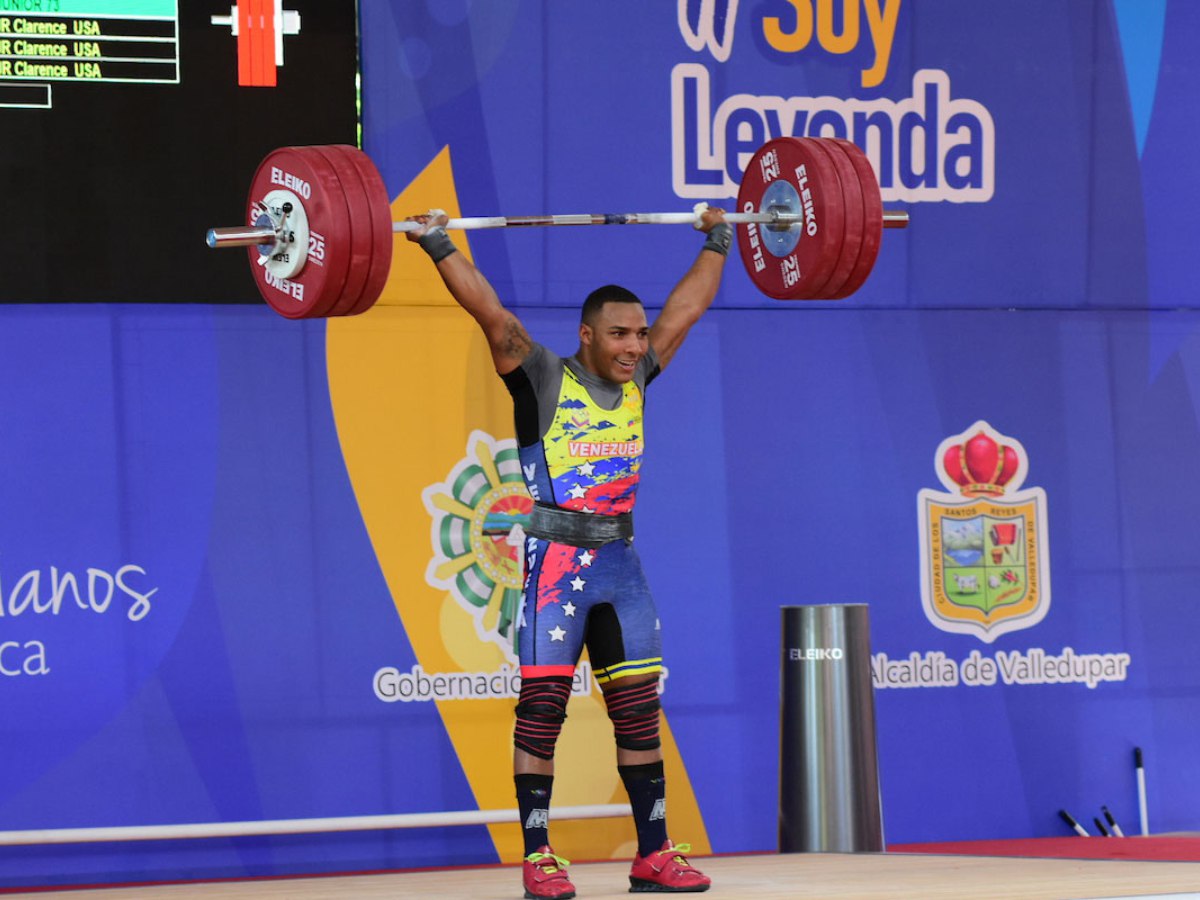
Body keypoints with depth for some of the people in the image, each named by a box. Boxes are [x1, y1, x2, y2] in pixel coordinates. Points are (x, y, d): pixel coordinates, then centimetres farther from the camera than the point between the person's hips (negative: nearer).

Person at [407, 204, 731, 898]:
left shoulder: (636, 380, 9)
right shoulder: (544, 380, -6)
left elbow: (688, 307, 18)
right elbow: (491, 311, -15)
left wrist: (717, 241, 25)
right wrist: (439, 246, -19)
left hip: (620, 563, 6)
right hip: (556, 563, -6)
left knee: (639, 707, 5)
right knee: (542, 704, -5)